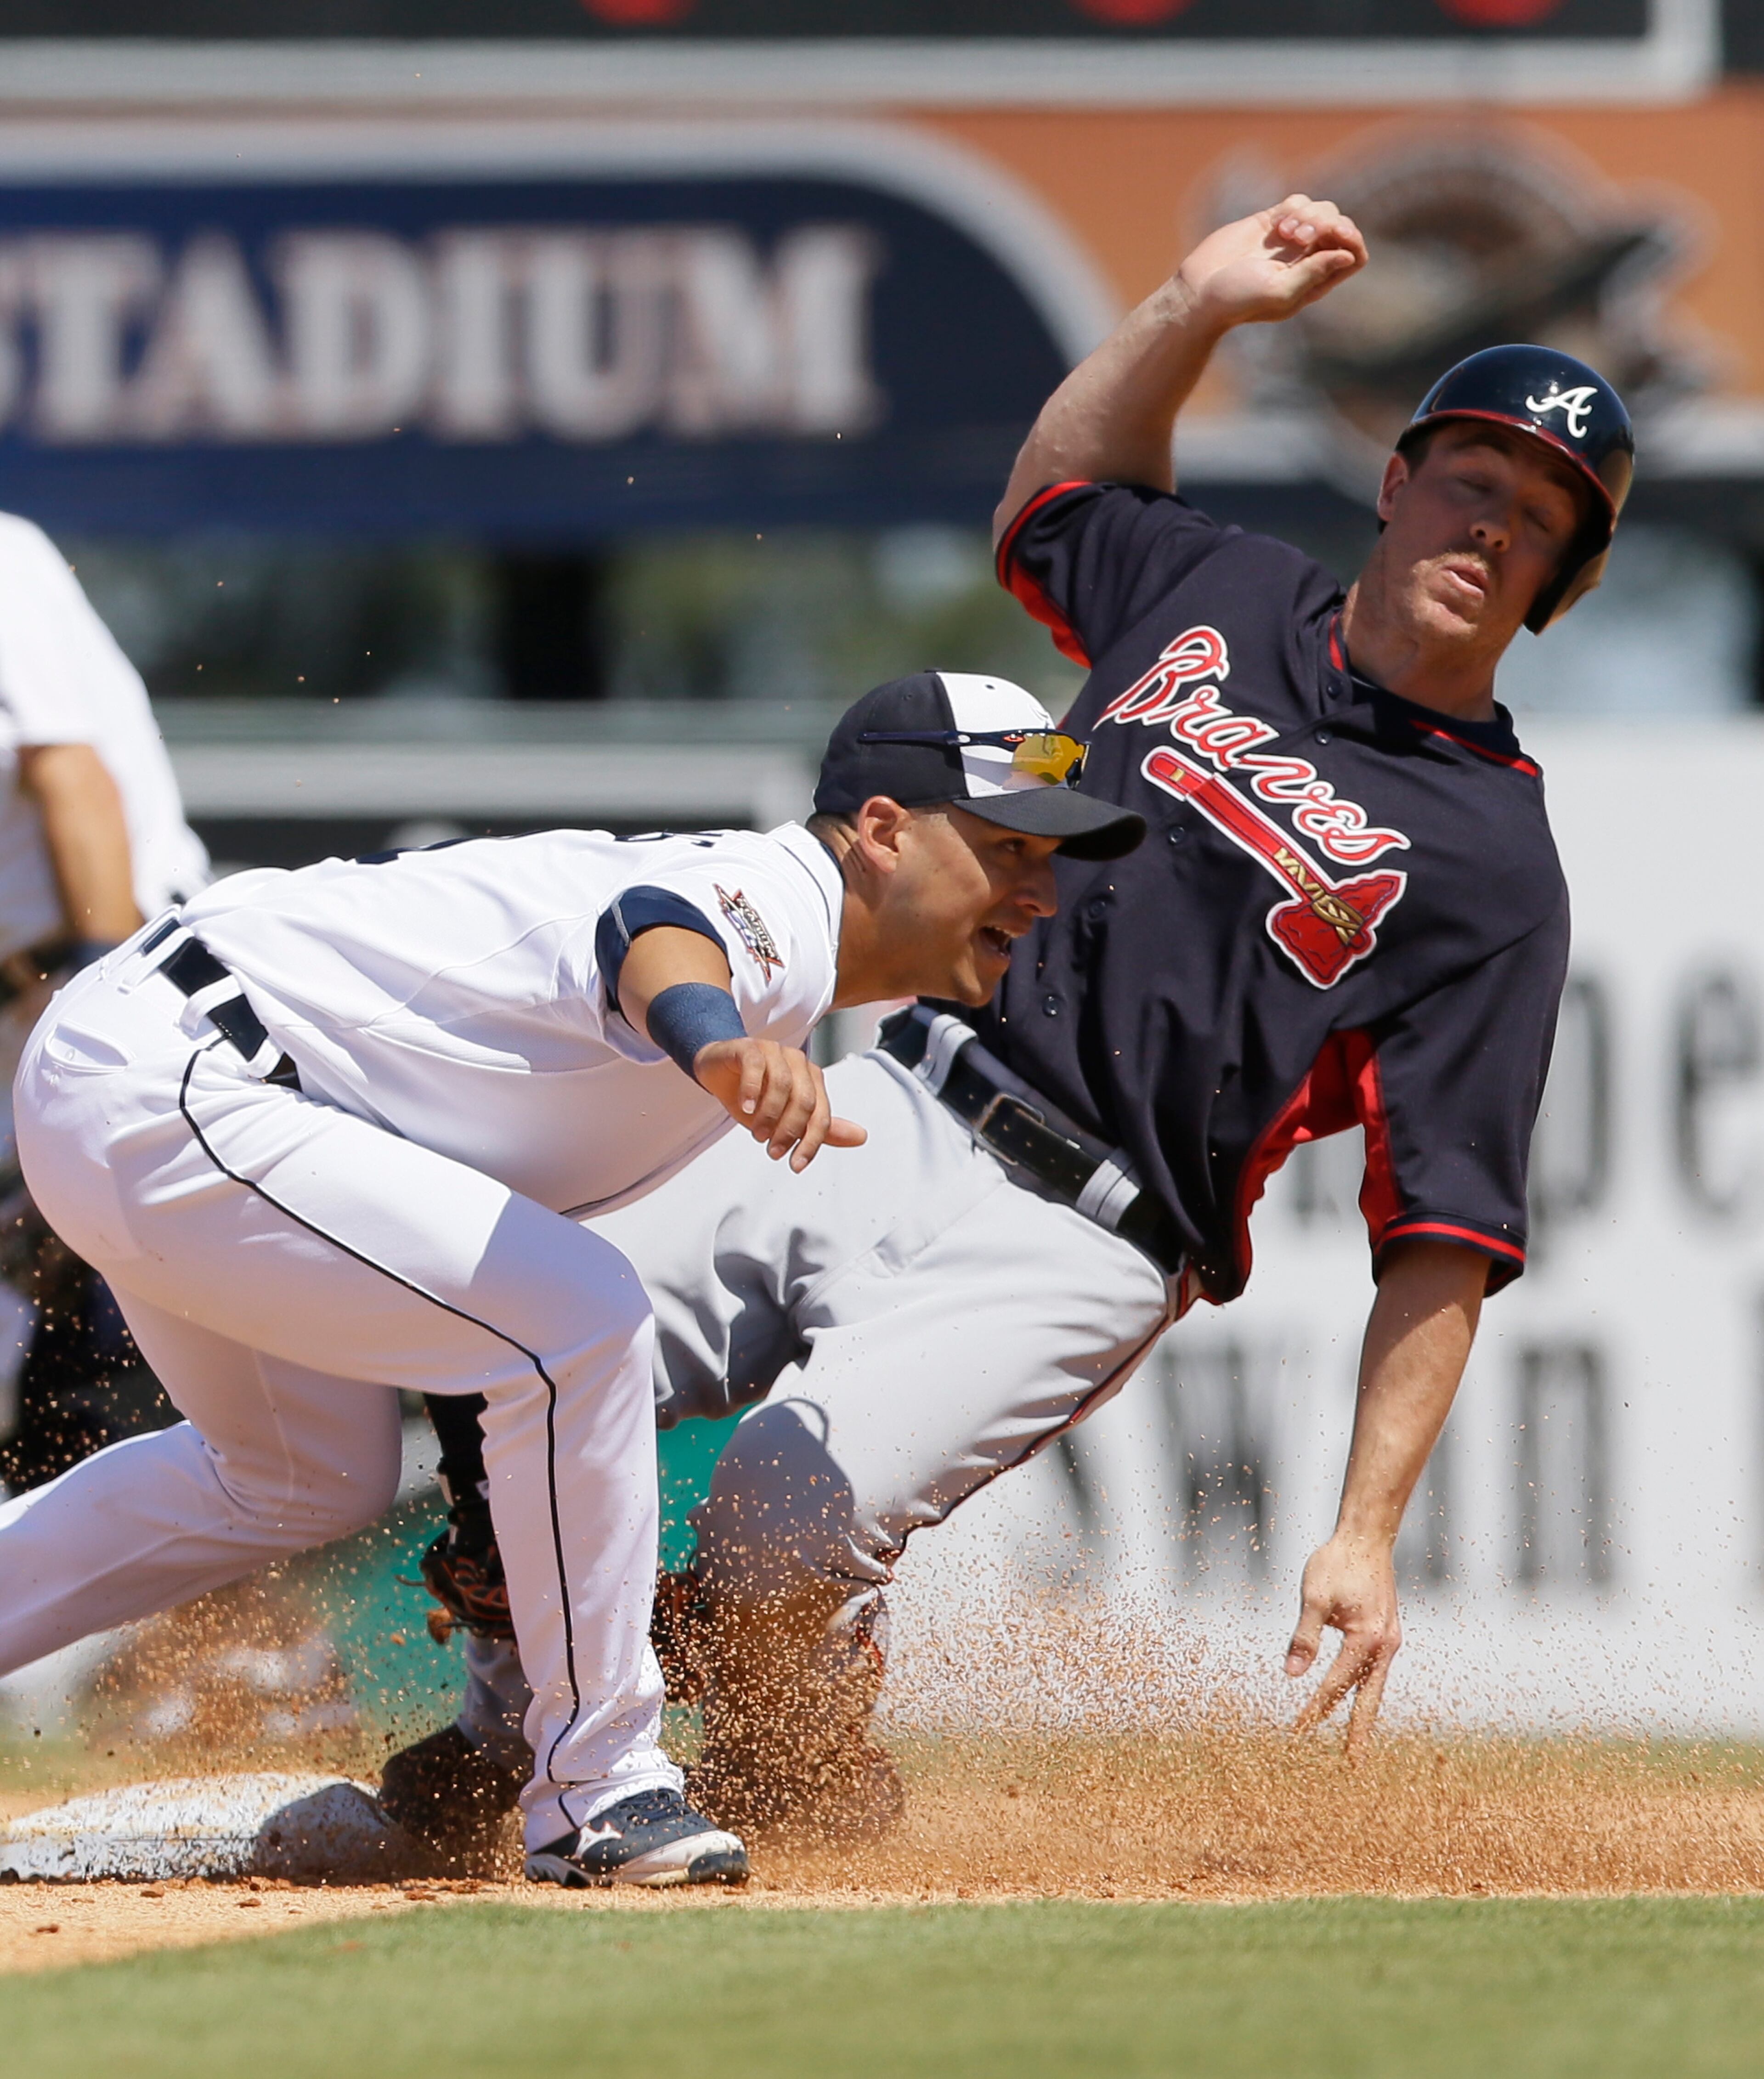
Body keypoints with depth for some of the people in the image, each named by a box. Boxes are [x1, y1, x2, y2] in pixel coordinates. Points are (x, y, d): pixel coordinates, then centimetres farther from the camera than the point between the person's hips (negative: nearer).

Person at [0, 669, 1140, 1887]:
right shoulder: (782, 900, -17)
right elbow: (654, 932, -40)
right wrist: (717, 1045, -63)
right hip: (165, 1090, -11)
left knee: (310, 1479, 29)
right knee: (577, 1317, -21)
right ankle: (600, 1793, -11)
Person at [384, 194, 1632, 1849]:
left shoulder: (1495, 877, -4)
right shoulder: (1221, 598, 13)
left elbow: (1446, 1244, -9)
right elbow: (1048, 505, 35)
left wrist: (1367, 1537, -18)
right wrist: (1199, 307, 19)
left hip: (1065, 1250, -6)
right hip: (879, 1123, 6)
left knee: (784, 1520, -28)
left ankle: (810, 1782, 4)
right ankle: (516, 1735, 17)